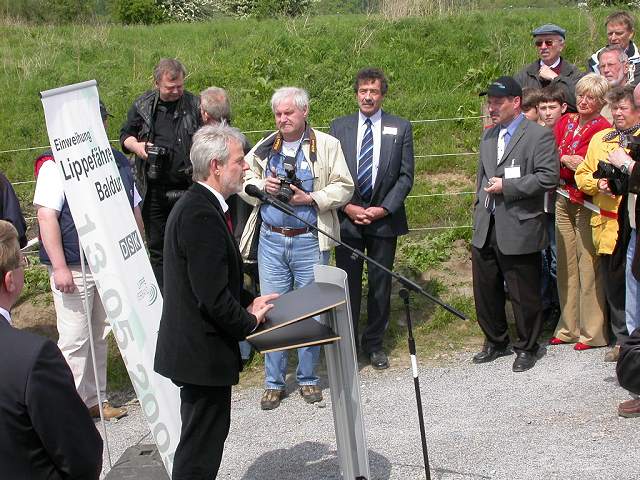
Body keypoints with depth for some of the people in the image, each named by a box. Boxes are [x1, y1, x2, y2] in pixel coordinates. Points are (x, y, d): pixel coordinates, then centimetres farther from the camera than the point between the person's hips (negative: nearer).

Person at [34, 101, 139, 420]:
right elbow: (46, 216, -14)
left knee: (100, 336, 14)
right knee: (74, 339, -3)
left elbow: (134, 209, 20)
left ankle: (95, 400, 24)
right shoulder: (56, 164, -8)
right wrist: (59, 268, -19)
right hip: (73, 269, -6)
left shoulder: (117, 162, 12)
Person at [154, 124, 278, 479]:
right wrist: (249, 322, -10)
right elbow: (213, 296, -26)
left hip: (194, 349, 11)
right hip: (203, 353, -11)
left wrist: (247, 303, 6)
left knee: (205, 438, 22)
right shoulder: (201, 214, -24)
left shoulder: (194, 205, 10)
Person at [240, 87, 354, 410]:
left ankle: (308, 378, 22)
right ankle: (274, 382, 16)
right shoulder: (264, 147, 9)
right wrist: (261, 185, -6)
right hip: (271, 240, 2)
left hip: (310, 241, -2)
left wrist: (310, 199, -16)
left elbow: (344, 187, -3)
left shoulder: (327, 146, 0)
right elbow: (243, 179, 15)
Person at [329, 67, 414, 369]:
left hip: (384, 218, 0)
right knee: (347, 284, 2)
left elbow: (406, 176, 0)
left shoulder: (401, 128, 3)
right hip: (347, 218, 0)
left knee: (381, 284, 8)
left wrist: (384, 209, -10)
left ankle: (374, 344, 21)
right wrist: (347, 207, -9)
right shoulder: (339, 127, 5)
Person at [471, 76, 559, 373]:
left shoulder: (539, 135, -8)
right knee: (485, 291, 14)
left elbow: (548, 177, -16)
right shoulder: (488, 136, 15)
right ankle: (495, 342, 32)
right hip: (486, 229, 7)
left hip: (519, 229, -7)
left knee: (524, 295, 4)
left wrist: (506, 186, -17)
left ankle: (526, 348, 22)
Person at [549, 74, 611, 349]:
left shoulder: (603, 129, -8)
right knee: (566, 265, 11)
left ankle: (593, 332, 6)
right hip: (564, 200, 6)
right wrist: (566, 160, -12)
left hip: (587, 203, -6)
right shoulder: (566, 122, 12)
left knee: (588, 267, -4)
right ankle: (569, 328, 22)